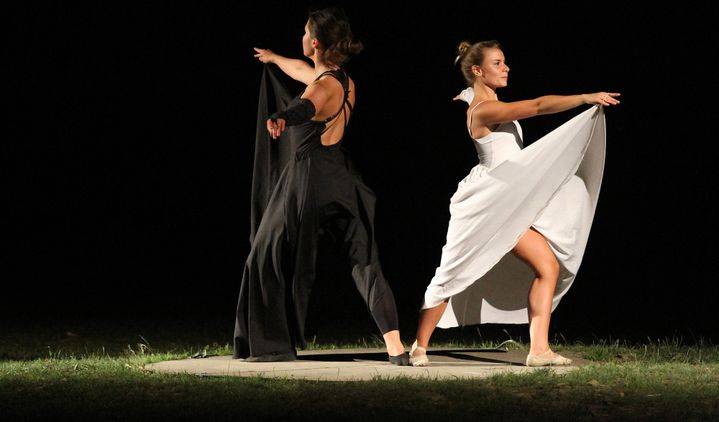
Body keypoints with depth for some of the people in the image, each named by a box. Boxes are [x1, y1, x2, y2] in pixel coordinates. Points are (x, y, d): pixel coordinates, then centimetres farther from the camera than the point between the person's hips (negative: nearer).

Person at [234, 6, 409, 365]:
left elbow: (308, 106, -42)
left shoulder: (325, 86, -16)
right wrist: (274, 58, 53)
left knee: (269, 261, 9)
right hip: (340, 181, 8)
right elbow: (303, 70, 34)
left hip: (307, 180, -8)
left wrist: (282, 117, -63)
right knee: (365, 262, 1)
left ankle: (273, 345, 16)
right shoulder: (345, 83, 11)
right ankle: (395, 345, -11)